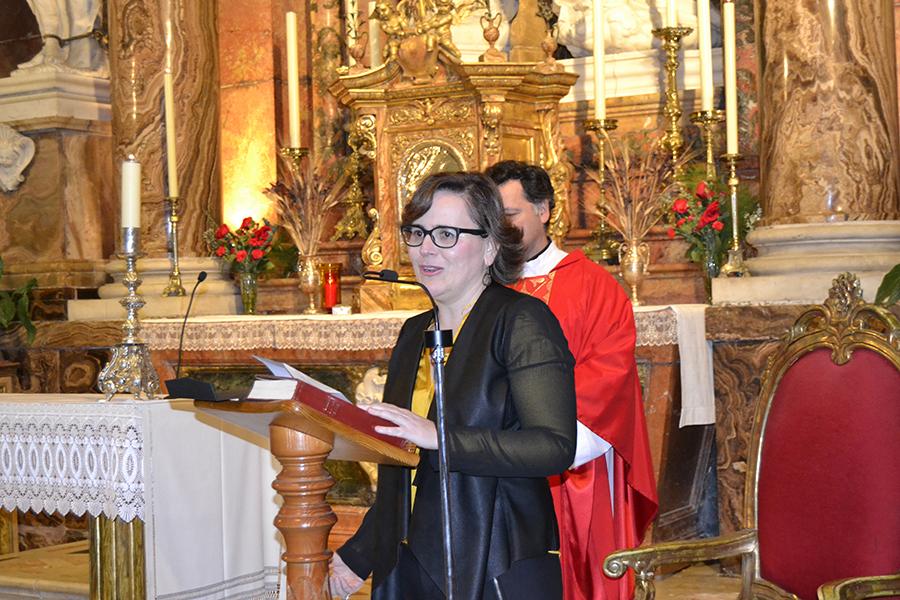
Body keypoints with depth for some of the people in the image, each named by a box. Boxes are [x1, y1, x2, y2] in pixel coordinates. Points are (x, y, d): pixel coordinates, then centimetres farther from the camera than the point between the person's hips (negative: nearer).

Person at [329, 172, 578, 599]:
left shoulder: (521, 319, -7)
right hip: (409, 566, 6)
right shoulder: (415, 332, 15)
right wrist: (358, 554, 16)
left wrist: (439, 436, -26)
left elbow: (555, 446, -20)